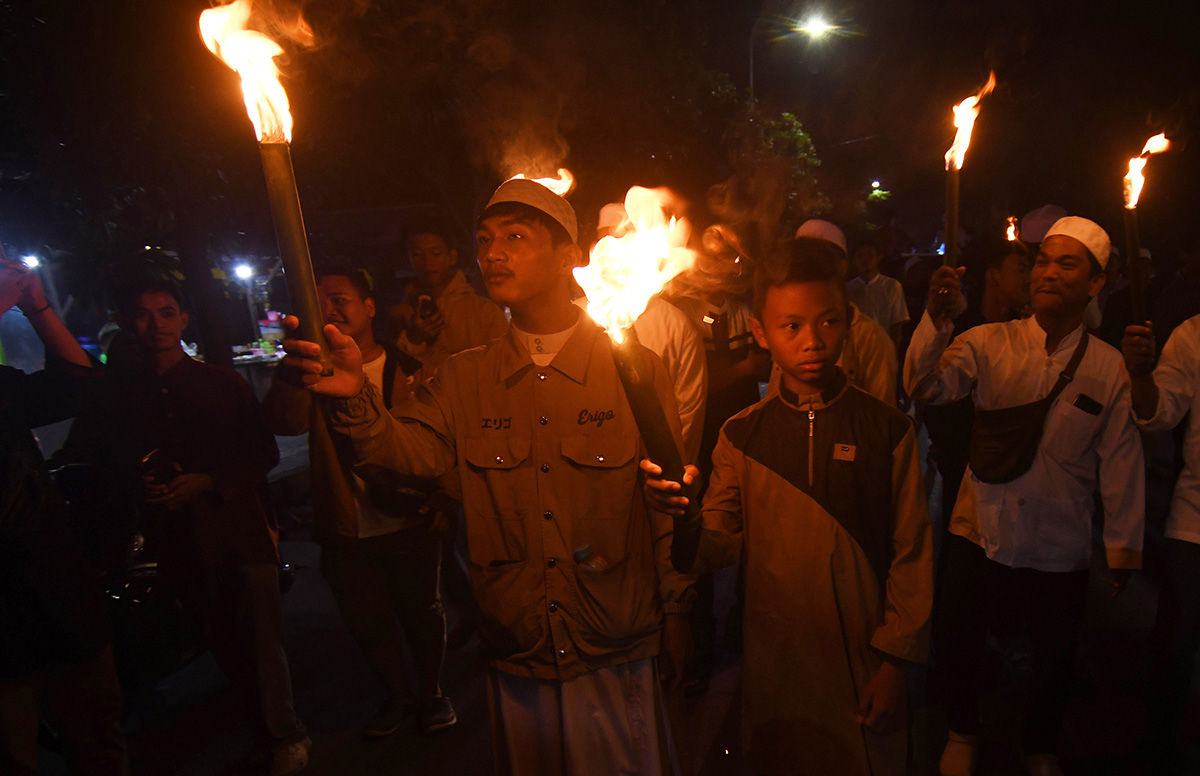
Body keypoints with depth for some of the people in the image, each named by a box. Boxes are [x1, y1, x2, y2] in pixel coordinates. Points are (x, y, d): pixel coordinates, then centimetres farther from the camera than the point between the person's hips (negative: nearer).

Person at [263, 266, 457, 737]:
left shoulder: (409, 370, -4)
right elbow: (286, 423, -21)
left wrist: (446, 495, -16)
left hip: (411, 523, -2)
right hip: (347, 533, 2)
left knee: (422, 614, 14)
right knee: (367, 623, 18)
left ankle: (431, 693, 41)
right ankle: (396, 696, 44)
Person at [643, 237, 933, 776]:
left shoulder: (886, 431, -7)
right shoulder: (742, 436, -2)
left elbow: (911, 553, -3)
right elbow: (720, 547, -5)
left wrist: (895, 660, -4)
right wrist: (684, 515, -25)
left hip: (863, 666, -1)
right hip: (773, 666, 2)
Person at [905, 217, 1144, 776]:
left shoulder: (1109, 367, -3)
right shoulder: (989, 343, -5)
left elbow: (1120, 460, 1)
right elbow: (927, 387, -21)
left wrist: (1123, 546, 5)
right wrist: (937, 320, -36)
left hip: (1061, 547, 1)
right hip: (980, 533, 0)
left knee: (1055, 658, 17)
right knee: (955, 643, 9)